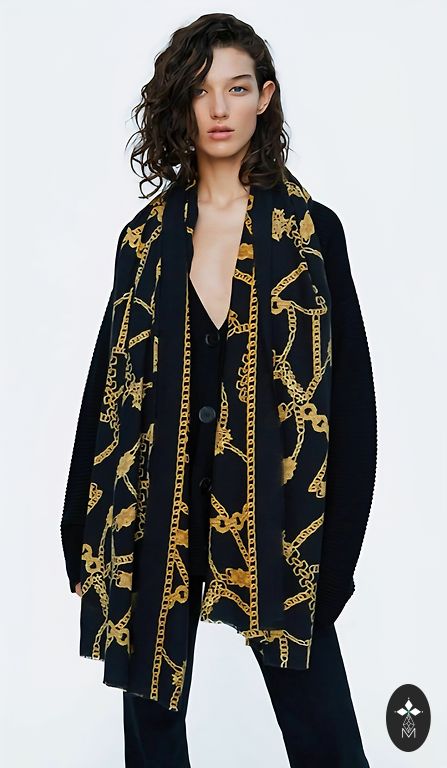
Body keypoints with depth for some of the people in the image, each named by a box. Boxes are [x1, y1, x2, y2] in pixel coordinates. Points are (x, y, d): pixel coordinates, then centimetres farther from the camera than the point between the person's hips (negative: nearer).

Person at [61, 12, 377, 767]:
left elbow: (347, 393, -3)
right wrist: (87, 535, 4)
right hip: (159, 509, 3)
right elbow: (110, 386, 7)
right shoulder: (146, 238, 5)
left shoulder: (311, 232, -2)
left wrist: (335, 546, -9)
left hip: (271, 511, -2)